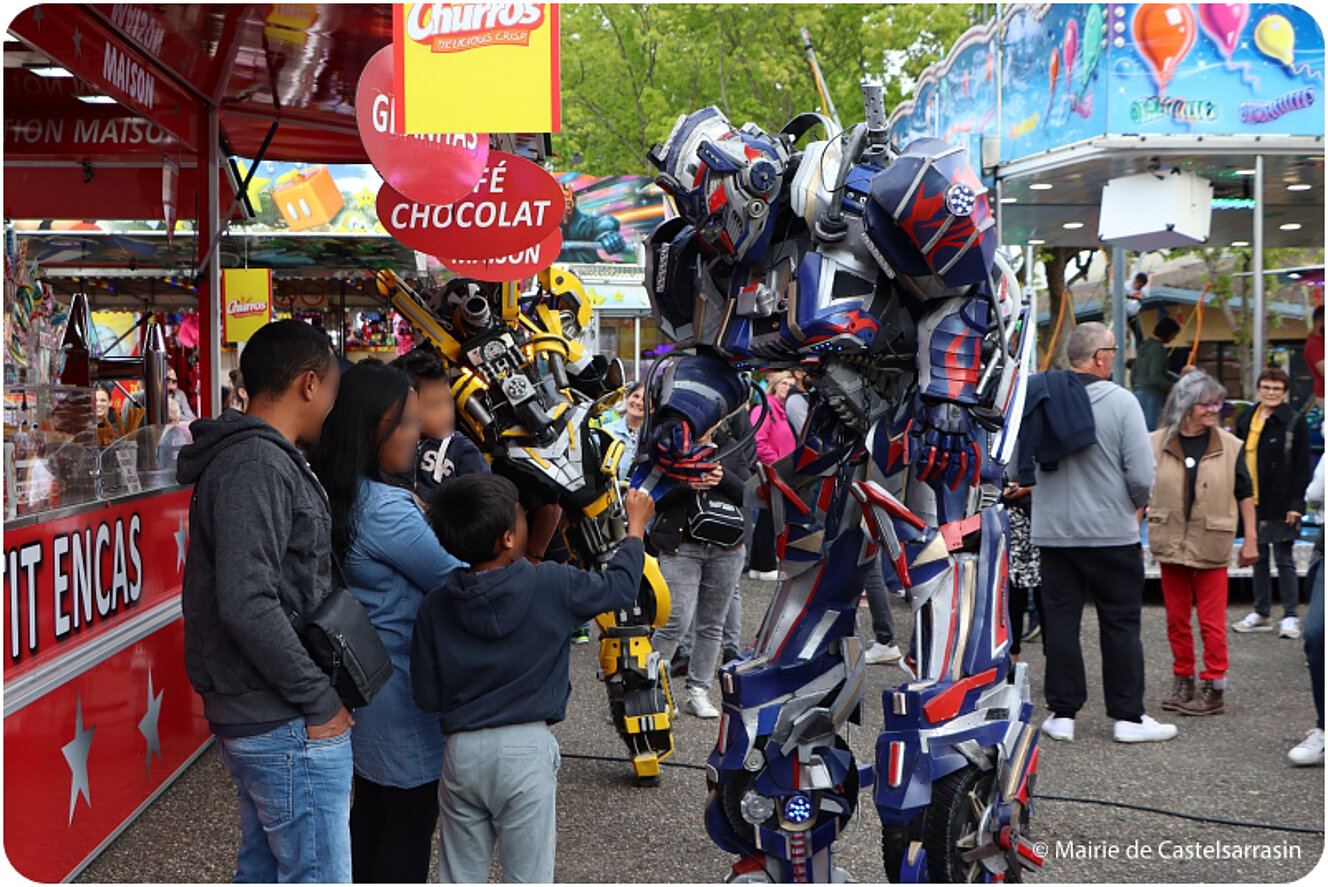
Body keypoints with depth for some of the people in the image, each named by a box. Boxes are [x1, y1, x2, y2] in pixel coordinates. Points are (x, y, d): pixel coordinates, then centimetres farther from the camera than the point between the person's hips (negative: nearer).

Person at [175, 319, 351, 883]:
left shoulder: (259, 460, 15)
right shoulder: (256, 467, -18)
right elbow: (247, 604, -26)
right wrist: (318, 699, -19)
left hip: (252, 715, 11)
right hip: (288, 728, -11)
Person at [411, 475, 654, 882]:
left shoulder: (435, 605, -3)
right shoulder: (550, 586, -10)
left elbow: (427, 695, 0)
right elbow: (620, 586, 6)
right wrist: (636, 524, 22)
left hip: (461, 752, 3)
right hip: (526, 750, -3)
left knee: (459, 878, 15)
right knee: (527, 879, 8)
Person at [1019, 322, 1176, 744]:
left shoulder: (1038, 398, 1)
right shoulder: (1120, 401, -11)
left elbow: (1027, 466, 6)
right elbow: (1142, 475, -13)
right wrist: (1135, 505, 7)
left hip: (1052, 531, 4)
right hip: (1111, 532, -4)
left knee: (1060, 621, 8)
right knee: (1120, 624, 4)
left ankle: (1063, 713, 10)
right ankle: (1128, 716, 8)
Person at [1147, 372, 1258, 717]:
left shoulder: (1229, 447, 2)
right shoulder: (1156, 445, 2)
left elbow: (1246, 495, 9)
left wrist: (1250, 540, 8)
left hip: (1211, 546, -2)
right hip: (1170, 544, 2)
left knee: (1211, 621, -2)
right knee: (1176, 619, 8)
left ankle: (1213, 688, 5)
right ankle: (1182, 684, 19)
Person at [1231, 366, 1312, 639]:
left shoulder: (1295, 424, -4)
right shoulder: (1245, 420, 10)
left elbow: (1302, 468, -6)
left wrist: (1295, 504, -12)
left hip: (1280, 504, -5)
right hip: (1252, 502, 5)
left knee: (1284, 560, -2)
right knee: (1258, 558, 12)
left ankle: (1290, 617, 5)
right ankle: (1261, 614, 21)